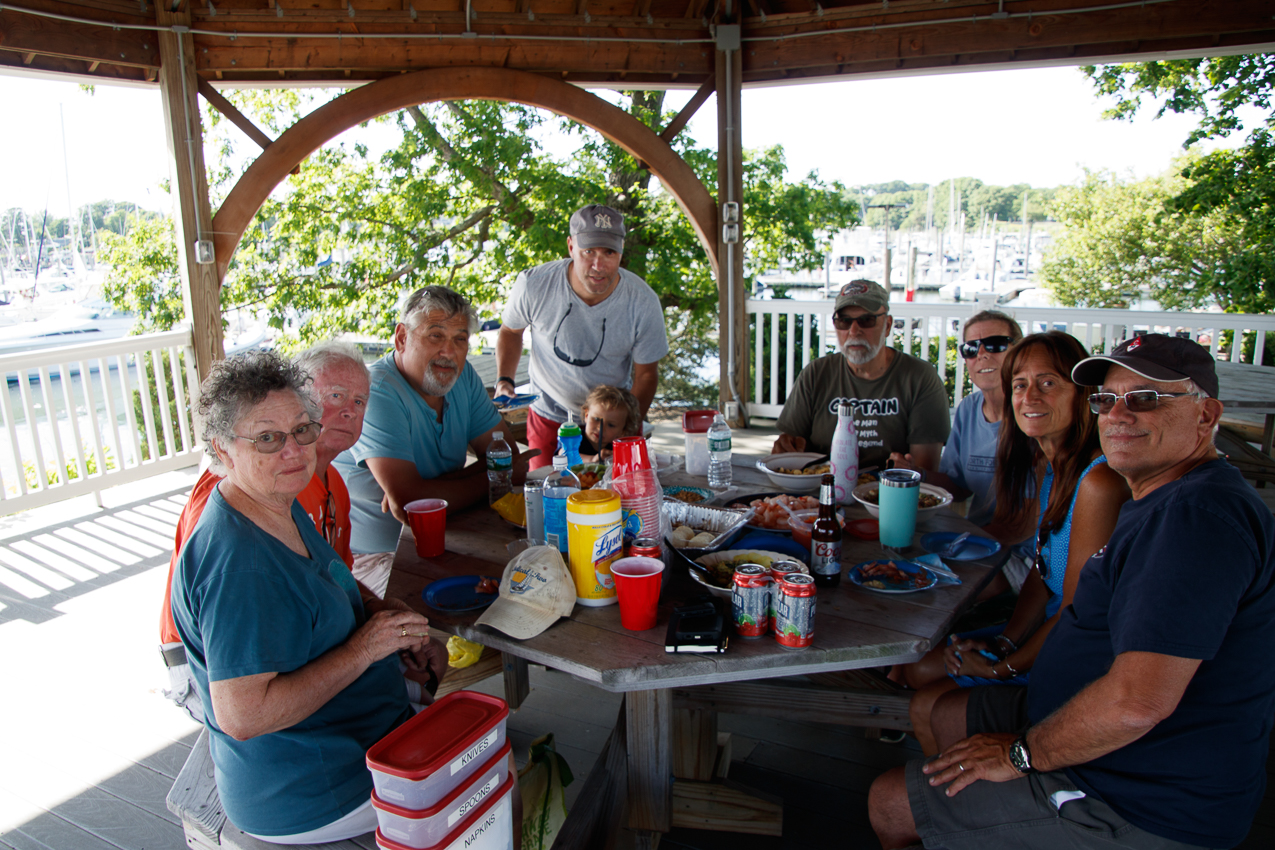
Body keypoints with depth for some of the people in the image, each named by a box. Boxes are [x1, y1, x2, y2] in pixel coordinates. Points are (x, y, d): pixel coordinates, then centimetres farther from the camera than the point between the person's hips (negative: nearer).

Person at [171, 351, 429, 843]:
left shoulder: (284, 511, 2)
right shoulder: (237, 561, -29)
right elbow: (243, 715, -31)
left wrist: (390, 627, -1)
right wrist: (362, 650, -25)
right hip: (308, 794, -9)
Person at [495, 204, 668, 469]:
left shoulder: (643, 302, -22)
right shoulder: (533, 285, -22)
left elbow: (646, 373, -9)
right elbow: (511, 331, 1)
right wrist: (504, 381, -12)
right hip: (549, 417, 0)